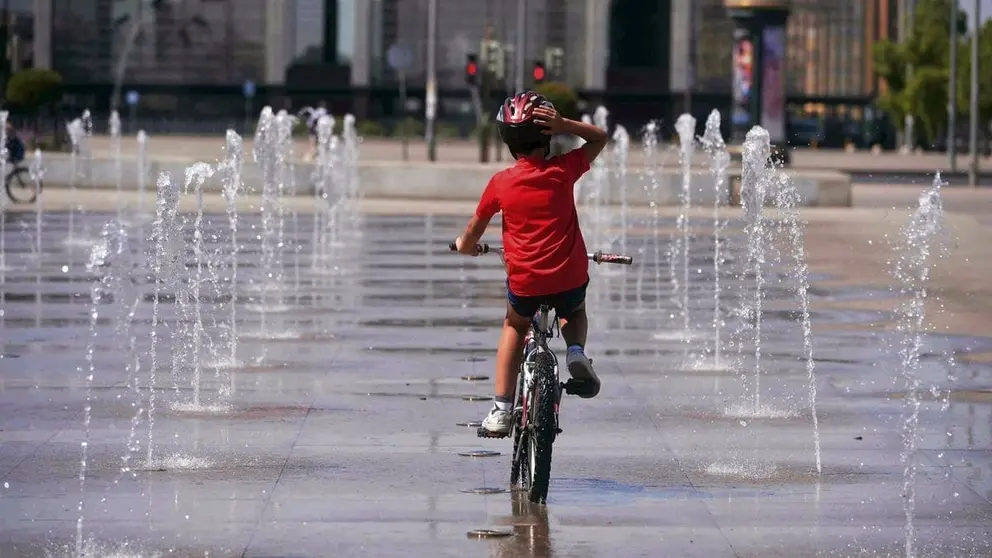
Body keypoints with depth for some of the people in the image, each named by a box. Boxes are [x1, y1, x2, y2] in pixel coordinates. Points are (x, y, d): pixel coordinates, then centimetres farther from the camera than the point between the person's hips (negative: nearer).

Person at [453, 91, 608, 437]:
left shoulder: (500, 183, -1)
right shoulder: (563, 170, -2)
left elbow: (475, 227, 13)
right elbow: (600, 138, 14)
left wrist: (466, 245, 35)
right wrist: (564, 125, -2)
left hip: (524, 283, 0)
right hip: (570, 280, 0)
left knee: (515, 327, 30)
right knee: (574, 313, 35)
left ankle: (502, 410, 19)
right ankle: (576, 351, 1)